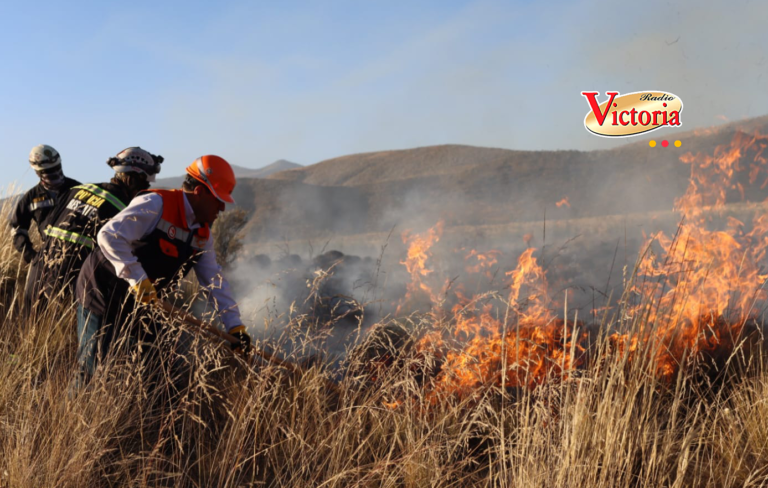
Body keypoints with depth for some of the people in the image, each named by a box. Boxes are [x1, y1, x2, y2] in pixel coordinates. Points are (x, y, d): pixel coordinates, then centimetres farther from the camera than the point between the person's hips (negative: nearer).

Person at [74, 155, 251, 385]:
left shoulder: (202, 234, 6)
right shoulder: (156, 204, -20)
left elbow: (215, 281, 6)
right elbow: (109, 235, -30)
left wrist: (235, 326, -1)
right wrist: (139, 279, -32)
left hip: (142, 303, 8)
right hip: (103, 293, -8)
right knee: (94, 369, -7)